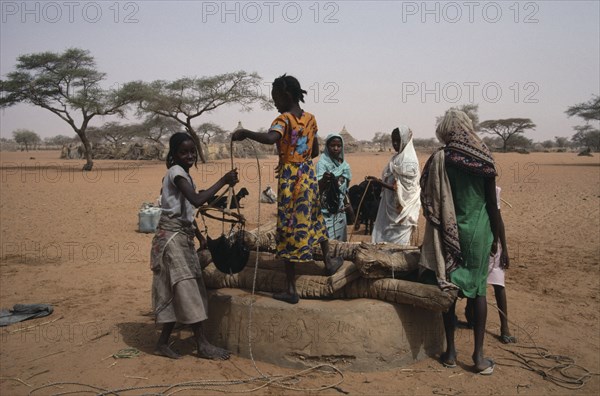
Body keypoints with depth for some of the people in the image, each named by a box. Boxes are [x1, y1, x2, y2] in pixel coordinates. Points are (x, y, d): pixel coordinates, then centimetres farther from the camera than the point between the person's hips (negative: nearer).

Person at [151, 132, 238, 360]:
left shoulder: (185, 175, 15)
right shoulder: (176, 172, -13)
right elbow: (197, 200, -28)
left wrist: (199, 235, 22)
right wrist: (223, 181, -23)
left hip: (183, 236, 9)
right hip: (172, 236, -9)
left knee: (177, 293, 10)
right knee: (187, 289, -5)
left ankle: (163, 343, 18)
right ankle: (203, 345, 1)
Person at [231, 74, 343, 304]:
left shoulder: (284, 120, -13)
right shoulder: (310, 119, 8)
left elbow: (270, 138, -35)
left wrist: (245, 133, -24)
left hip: (290, 179, -6)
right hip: (309, 175, 6)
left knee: (291, 228, -2)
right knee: (315, 218, 27)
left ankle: (291, 289, 3)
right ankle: (328, 261, 44)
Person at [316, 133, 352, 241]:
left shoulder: (344, 164, 8)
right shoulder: (322, 163, -12)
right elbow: (318, 187, -25)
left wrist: (346, 203, 10)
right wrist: (324, 179, -44)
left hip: (340, 209, 7)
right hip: (327, 209, -7)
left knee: (341, 240, 9)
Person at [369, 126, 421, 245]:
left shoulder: (409, 161, -15)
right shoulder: (396, 158, 10)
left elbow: (403, 189, -18)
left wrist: (380, 182, -22)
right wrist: (379, 182, -1)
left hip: (401, 210, -8)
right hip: (390, 206, 8)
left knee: (396, 245, -1)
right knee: (384, 239, 10)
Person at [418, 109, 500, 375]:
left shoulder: (440, 159, -6)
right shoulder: (483, 160, -3)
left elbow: (430, 203, -4)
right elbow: (492, 204, 1)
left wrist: (437, 235, 8)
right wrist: (495, 236, 12)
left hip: (449, 232, 0)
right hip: (479, 232, 1)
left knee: (449, 287, 9)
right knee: (478, 289, 8)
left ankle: (450, 352, 17)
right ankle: (478, 355, 10)